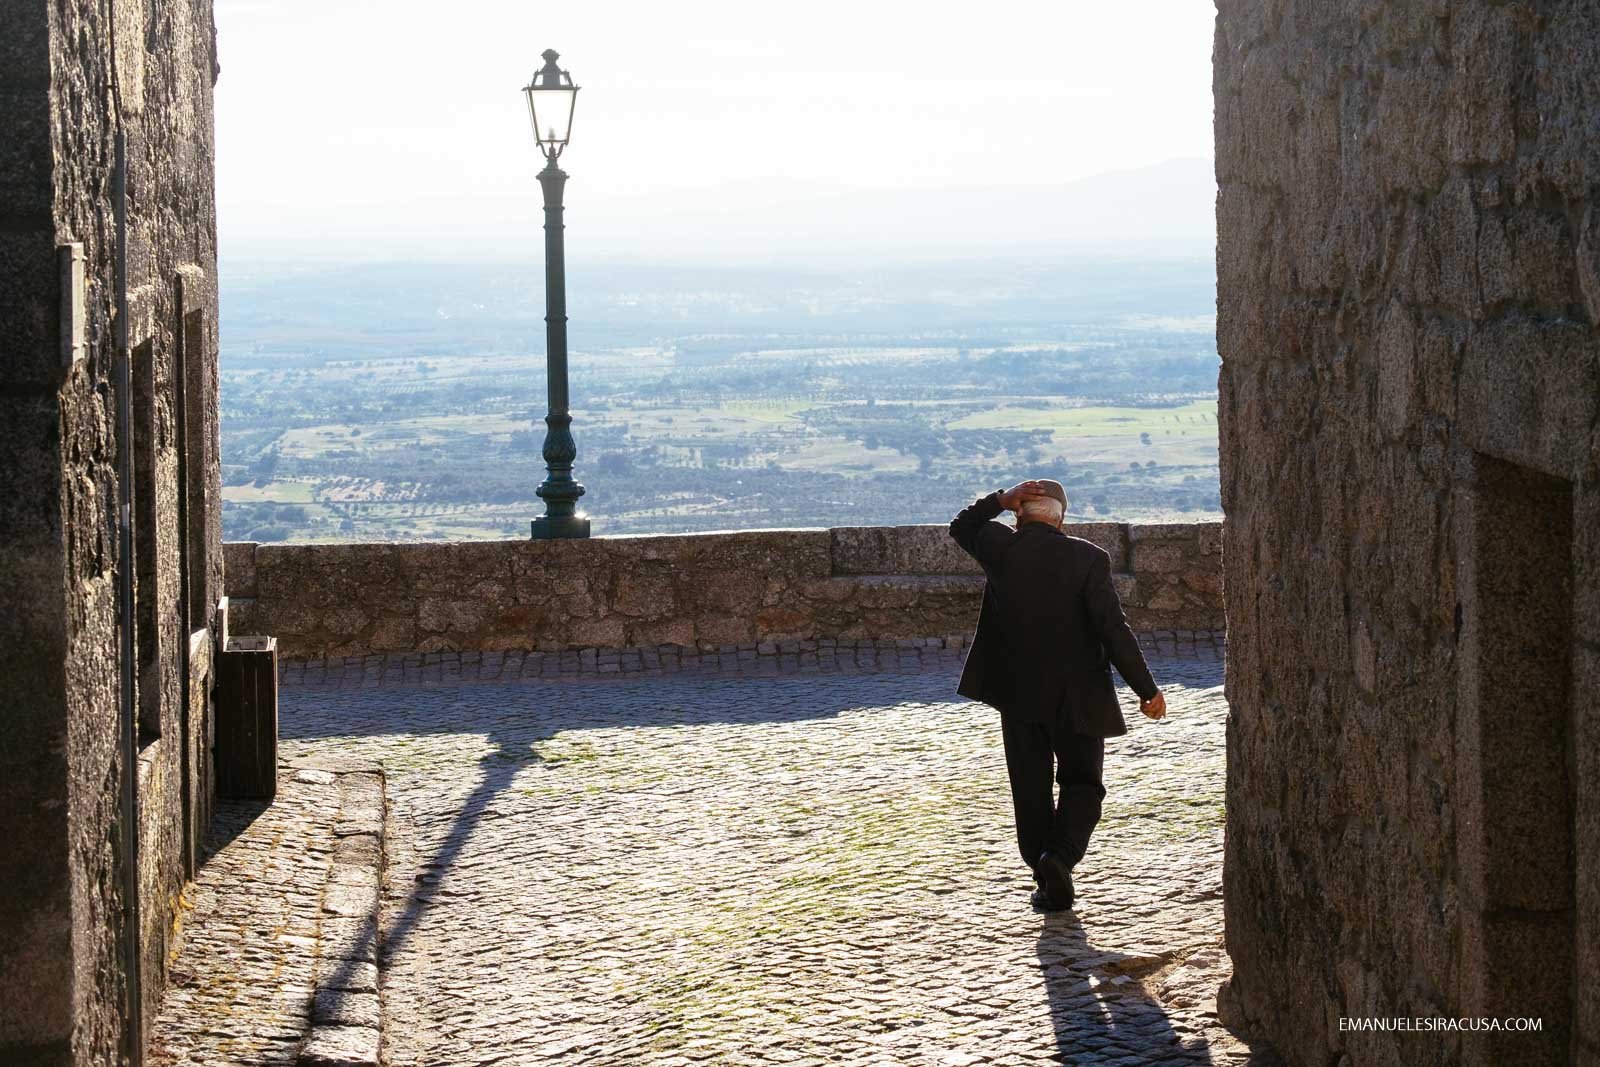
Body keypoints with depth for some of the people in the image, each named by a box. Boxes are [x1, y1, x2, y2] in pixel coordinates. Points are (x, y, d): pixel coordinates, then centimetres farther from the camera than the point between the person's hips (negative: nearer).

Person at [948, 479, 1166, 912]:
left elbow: (961, 526, 17)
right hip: (1078, 697, -2)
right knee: (1082, 785, 10)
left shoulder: (1001, 548, -6)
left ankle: (1049, 882, 14)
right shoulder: (1088, 558, -11)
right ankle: (1061, 855, -14)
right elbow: (1114, 629, -13)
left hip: (1018, 696, 2)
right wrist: (1146, 689, -7)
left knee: (1031, 790, 12)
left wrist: (1002, 499, 3)